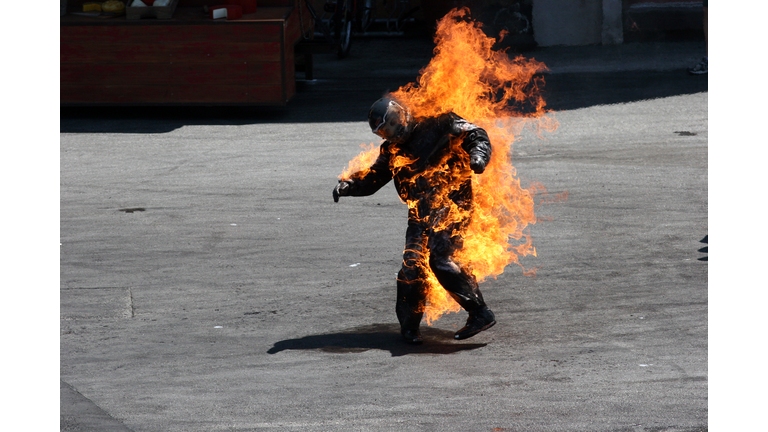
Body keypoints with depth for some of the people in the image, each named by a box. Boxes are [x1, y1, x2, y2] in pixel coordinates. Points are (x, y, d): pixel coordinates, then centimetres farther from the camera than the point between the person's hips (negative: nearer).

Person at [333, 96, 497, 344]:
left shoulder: (437, 125, 2)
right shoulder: (392, 151, 20)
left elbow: (476, 135, 1)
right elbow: (373, 178, 20)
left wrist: (477, 157, -20)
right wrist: (347, 186, 0)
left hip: (451, 203, -6)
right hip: (420, 211, 6)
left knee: (440, 259, -21)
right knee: (412, 264, -6)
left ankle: (480, 314, -15)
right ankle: (409, 325, 10)